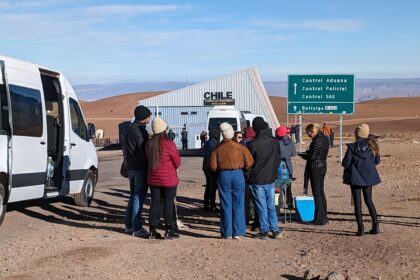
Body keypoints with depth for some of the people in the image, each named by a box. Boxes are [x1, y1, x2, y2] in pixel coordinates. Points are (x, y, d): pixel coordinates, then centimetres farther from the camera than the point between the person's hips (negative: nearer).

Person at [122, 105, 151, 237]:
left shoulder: (129, 129, 14)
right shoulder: (140, 130, -16)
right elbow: (143, 150, -19)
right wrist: (149, 166, -12)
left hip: (130, 167, 9)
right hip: (140, 168, -9)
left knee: (134, 196, 18)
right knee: (139, 197, -6)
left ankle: (129, 225, 22)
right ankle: (137, 228, -4)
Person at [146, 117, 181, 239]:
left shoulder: (149, 144, 0)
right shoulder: (168, 144, -16)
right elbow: (177, 162, -8)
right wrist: (173, 168, 11)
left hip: (153, 178, 5)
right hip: (168, 179, -5)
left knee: (155, 203, 9)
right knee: (169, 203, 3)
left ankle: (152, 230, 12)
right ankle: (169, 231, 5)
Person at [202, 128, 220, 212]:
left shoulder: (206, 143, 11)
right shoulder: (214, 144, -16)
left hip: (206, 167, 9)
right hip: (213, 168, -9)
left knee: (208, 186, 16)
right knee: (213, 187, -3)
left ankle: (206, 205, 19)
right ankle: (212, 206, -1)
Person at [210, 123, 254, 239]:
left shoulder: (217, 149, -1)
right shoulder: (240, 147, -4)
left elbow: (213, 166, -3)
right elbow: (249, 163, -4)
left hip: (223, 176, 1)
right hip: (238, 175, 0)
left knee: (226, 205, 6)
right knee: (238, 205, 6)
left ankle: (227, 233, 7)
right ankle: (237, 232, 6)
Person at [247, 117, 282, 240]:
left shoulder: (252, 144, -14)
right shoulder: (274, 142, 0)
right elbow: (278, 159, 9)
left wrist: (248, 177, 6)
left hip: (257, 180, -4)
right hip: (270, 179, 4)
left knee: (262, 207, 2)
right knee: (271, 206, 13)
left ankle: (264, 231, 6)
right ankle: (276, 230, 12)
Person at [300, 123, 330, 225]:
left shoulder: (317, 140, -19)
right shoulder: (325, 138, 8)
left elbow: (312, 156, -19)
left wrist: (303, 155, -1)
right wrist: (308, 153, 9)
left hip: (315, 168, -9)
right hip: (323, 166, 9)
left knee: (316, 193, -2)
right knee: (321, 191, 17)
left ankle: (319, 219, 2)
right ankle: (324, 216, 24)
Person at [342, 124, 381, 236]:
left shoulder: (352, 147, -15)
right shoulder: (372, 145, -2)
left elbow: (345, 163, -14)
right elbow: (377, 161, 6)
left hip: (355, 177, -4)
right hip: (368, 177, 4)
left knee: (357, 203, 3)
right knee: (369, 201, 15)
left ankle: (360, 228, 1)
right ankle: (375, 226, 10)